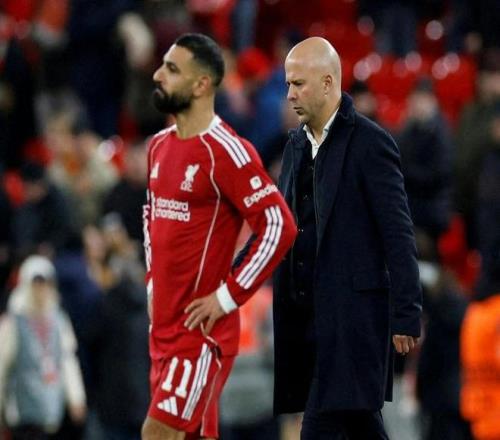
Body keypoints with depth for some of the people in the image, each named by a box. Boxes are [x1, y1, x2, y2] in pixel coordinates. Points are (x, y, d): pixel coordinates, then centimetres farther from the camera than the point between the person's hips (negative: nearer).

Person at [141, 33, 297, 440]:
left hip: (201, 327, -8)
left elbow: (279, 226, -20)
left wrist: (229, 296, -18)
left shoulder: (226, 152, -15)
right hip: (163, 323, 8)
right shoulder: (160, 146, 11)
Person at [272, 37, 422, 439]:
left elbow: (398, 235, -12)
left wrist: (407, 315, -14)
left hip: (353, 308, -7)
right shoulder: (297, 145, 14)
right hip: (305, 311, 7)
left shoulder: (370, 143, -9)